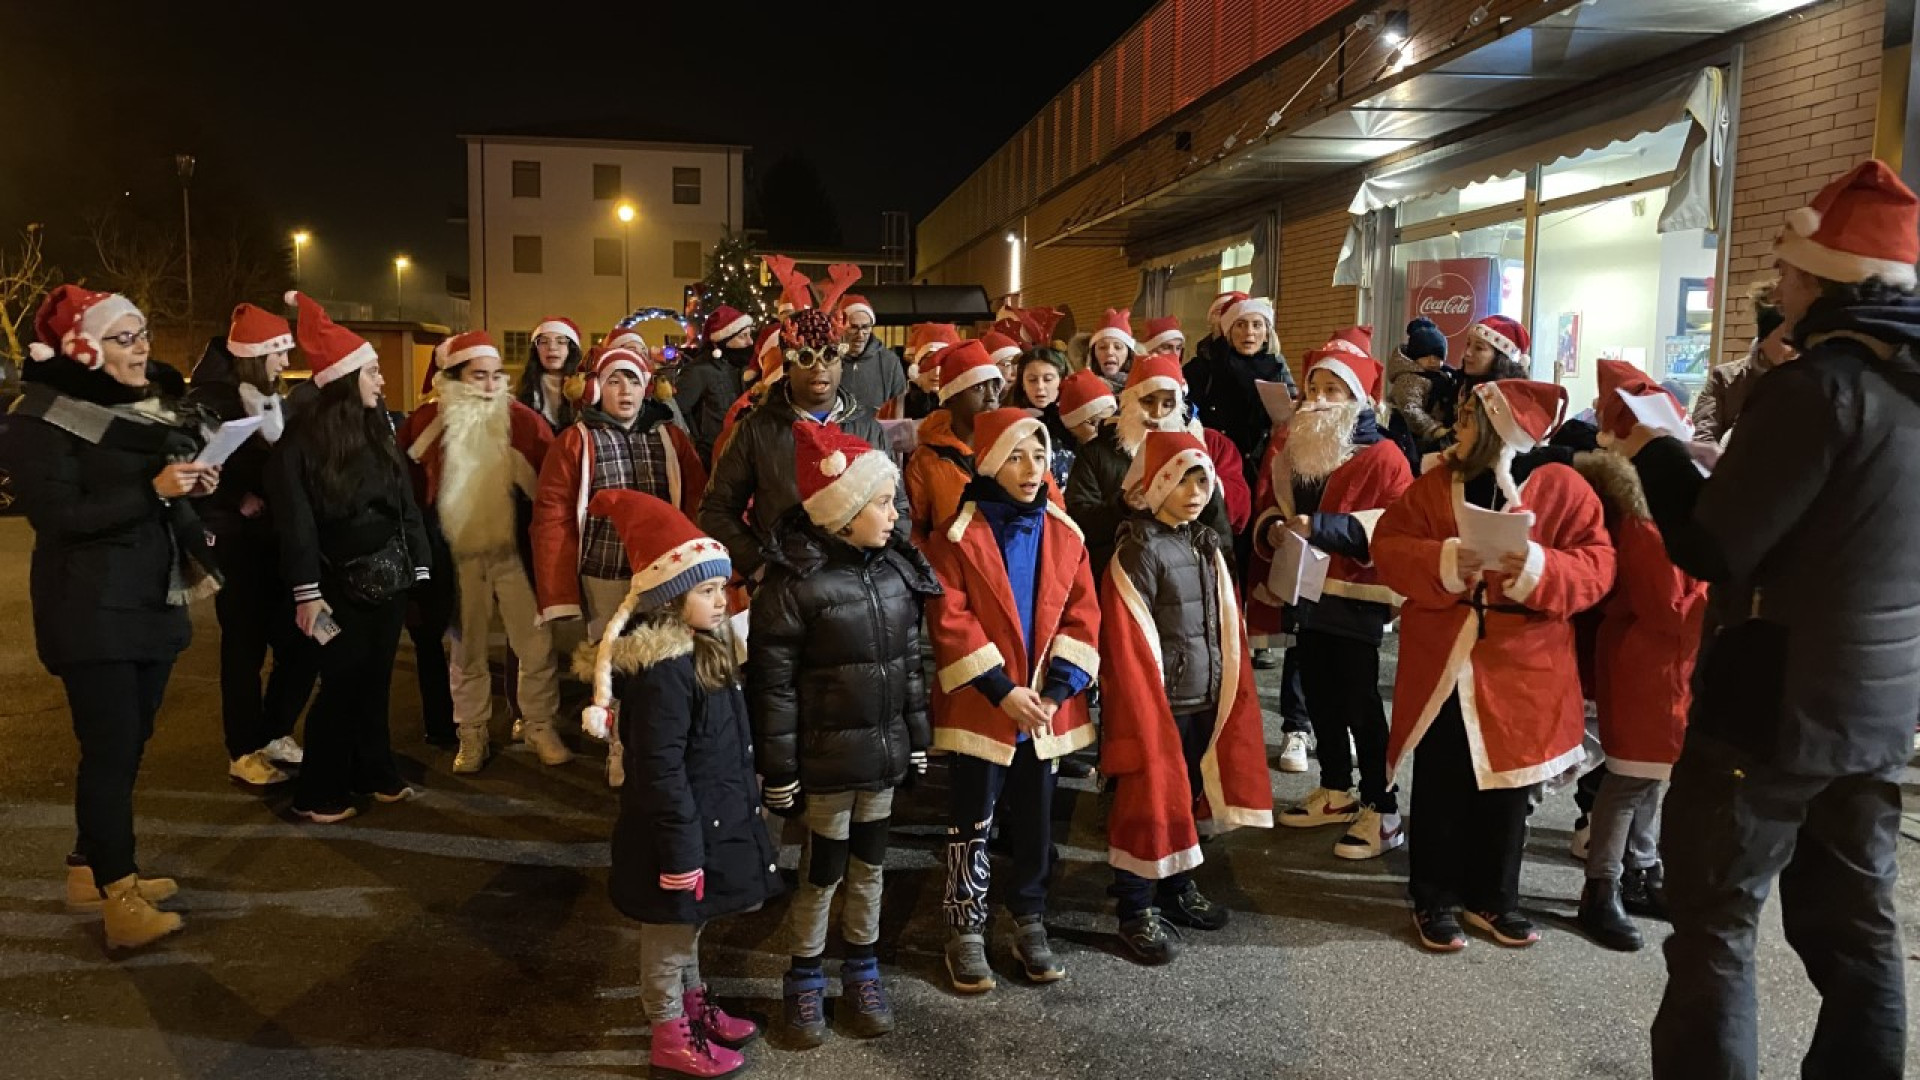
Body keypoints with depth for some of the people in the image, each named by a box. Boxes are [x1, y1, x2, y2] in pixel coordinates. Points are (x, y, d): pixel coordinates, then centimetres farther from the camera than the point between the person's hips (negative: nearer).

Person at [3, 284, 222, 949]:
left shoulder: (146, 407, 13)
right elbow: (59, 517, -18)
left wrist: (193, 487, 0)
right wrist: (154, 490, -24)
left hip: (151, 602, 8)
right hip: (92, 612, -8)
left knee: (128, 744, 12)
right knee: (109, 749, -8)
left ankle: (93, 869, 24)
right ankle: (118, 898, -3)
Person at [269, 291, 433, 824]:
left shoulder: (377, 428, 9)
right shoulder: (302, 440, -11)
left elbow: (405, 501, 12)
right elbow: (295, 522, -13)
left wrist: (418, 565, 9)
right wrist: (306, 592, -16)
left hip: (388, 575, 5)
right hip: (342, 582, -5)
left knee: (375, 679, 12)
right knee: (342, 684, -1)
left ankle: (374, 773, 26)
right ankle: (317, 793, 12)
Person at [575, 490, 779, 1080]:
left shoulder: (705, 646, 3)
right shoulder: (662, 671, -27)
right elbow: (661, 772, -26)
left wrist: (742, 807, 20)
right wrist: (681, 852, -23)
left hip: (710, 820, 9)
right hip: (680, 830, -9)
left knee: (688, 927, 26)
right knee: (670, 934, 11)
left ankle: (692, 1006, 44)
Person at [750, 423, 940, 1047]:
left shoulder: (898, 568, 1)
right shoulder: (795, 582, -17)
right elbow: (772, 685, -14)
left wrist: (918, 738, 11)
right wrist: (778, 772, -11)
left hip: (885, 750, 5)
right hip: (827, 757, -5)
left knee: (870, 863, 18)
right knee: (823, 871, 8)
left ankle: (862, 972, 36)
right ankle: (804, 980, 29)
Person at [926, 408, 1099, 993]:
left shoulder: (1063, 533, 4)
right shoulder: (957, 535, -9)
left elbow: (1082, 615, 1)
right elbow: (950, 621, -13)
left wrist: (1058, 688, -11)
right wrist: (1002, 690, -18)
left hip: (1047, 706, 4)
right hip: (979, 706, -3)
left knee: (1035, 821, 14)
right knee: (972, 824, 7)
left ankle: (1030, 921, 30)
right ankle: (966, 931, 22)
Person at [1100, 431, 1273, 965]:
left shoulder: (1207, 545, 9)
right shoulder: (1138, 549, -14)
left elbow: (1226, 628, 14)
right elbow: (1128, 642, -16)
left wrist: (1230, 695, 12)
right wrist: (1147, 710, -17)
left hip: (1207, 700, 7)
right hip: (1158, 702, -7)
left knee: (1190, 798, 18)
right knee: (1149, 802, 2)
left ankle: (1178, 890, 35)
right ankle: (1137, 912, 15)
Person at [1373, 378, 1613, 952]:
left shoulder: (1561, 487, -4)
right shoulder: (1434, 484, 3)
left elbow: (1595, 566, -8)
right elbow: (1388, 548, -3)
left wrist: (1537, 568, -26)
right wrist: (1445, 562, -21)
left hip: (1521, 669, -1)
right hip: (1442, 665, 1)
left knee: (1507, 787, 11)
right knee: (1440, 787, 6)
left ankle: (1494, 896, 29)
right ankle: (1435, 898, 21)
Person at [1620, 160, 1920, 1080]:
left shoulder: (1816, 386, -19)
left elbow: (1712, 549, -18)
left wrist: (1653, 456, -3)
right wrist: (1723, 466, 16)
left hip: (1774, 703, -8)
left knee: (1716, 921, 3)